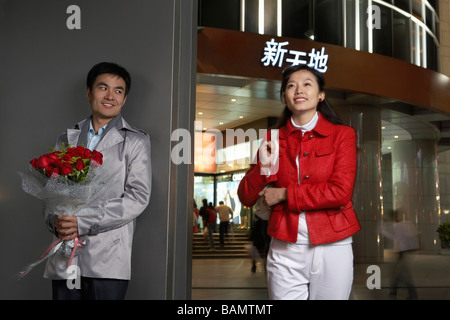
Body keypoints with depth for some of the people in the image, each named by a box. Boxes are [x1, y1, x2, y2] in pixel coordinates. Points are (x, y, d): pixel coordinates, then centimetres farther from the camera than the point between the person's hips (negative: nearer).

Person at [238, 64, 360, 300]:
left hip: (331, 247, -1)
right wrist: (263, 166, -14)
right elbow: (246, 198, 4)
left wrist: (284, 194, -10)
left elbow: (341, 192, -12)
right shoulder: (274, 138, 6)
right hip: (284, 250, 1)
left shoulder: (342, 135, 1)